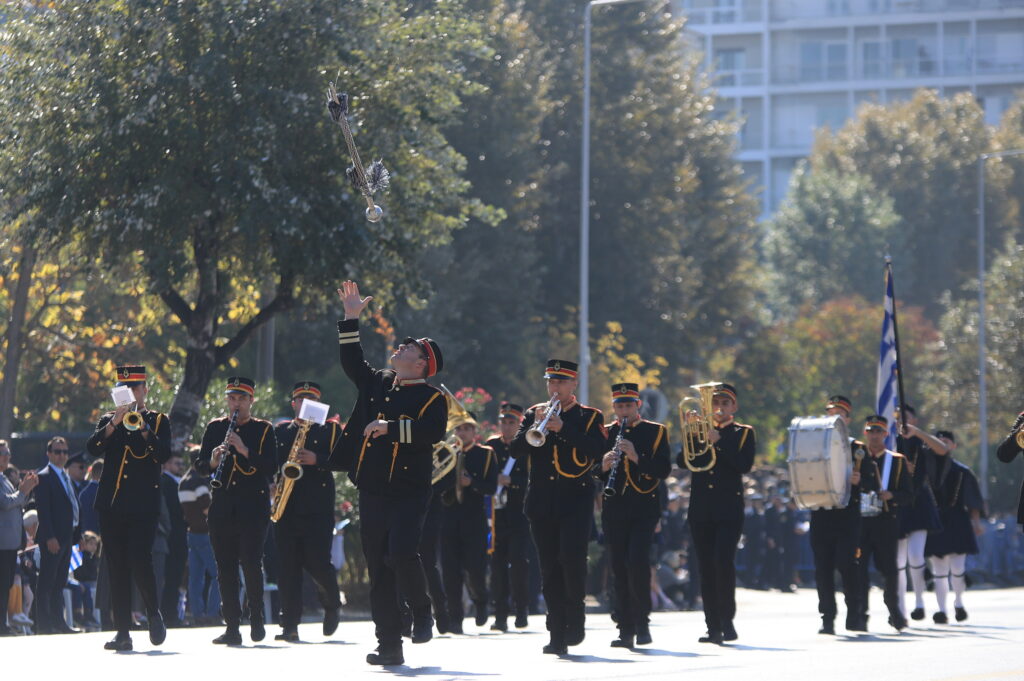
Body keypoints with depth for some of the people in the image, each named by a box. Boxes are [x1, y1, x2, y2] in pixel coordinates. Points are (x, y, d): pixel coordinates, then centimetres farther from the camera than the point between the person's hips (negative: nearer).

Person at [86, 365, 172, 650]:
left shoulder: (159, 421, 8)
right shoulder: (108, 421, 15)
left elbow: (164, 455, -7)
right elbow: (93, 449, -3)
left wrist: (143, 429, -18)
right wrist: (114, 424, -15)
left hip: (143, 506, -3)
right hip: (112, 505, 3)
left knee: (140, 561, -14)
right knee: (116, 568, 1)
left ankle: (154, 614, 10)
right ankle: (123, 632, 4)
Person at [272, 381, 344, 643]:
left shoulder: (330, 429, 10)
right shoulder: (280, 431, 18)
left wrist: (317, 461, -16)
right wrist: (275, 482, -5)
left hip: (318, 508, -3)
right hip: (287, 509, 3)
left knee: (317, 562, -9)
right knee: (288, 565, -3)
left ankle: (332, 604, 21)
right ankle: (290, 625, -2)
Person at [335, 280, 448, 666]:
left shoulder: (431, 398, -3)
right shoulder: (377, 383, 16)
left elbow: (433, 431, -19)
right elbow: (351, 360, 27)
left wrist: (391, 427, -21)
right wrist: (351, 319, 20)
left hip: (409, 493, -6)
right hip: (372, 493, 6)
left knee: (402, 554, -23)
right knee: (378, 570, 3)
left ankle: (422, 612, 6)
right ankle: (389, 646, 6)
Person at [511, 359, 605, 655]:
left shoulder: (590, 417, 6)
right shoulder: (534, 413, 14)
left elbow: (597, 450, -11)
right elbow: (516, 450, 3)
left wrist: (563, 428, -20)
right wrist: (536, 425, -13)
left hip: (576, 500, -3)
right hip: (542, 503, 3)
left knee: (572, 558, -18)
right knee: (550, 569, 1)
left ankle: (575, 617, 3)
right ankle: (557, 635, 3)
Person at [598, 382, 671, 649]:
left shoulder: (655, 432, 5)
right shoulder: (605, 434, 12)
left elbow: (664, 470, -5)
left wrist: (636, 457, -19)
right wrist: (603, 467, -14)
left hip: (644, 509, -3)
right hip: (615, 510, 3)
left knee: (638, 561, -16)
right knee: (619, 567, 1)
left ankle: (642, 623, -5)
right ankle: (626, 630, 5)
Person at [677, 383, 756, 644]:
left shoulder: (744, 433, 7)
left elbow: (745, 465, -9)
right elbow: (682, 461, 1)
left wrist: (718, 441, -14)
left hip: (729, 509, -3)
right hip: (700, 509, 4)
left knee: (723, 561, -18)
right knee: (705, 567, 1)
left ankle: (727, 620, -9)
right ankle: (713, 627, 3)